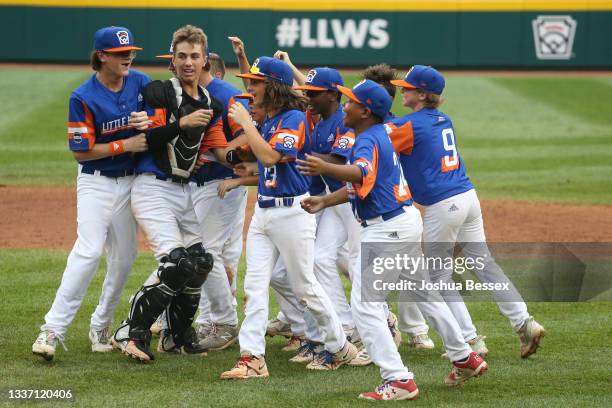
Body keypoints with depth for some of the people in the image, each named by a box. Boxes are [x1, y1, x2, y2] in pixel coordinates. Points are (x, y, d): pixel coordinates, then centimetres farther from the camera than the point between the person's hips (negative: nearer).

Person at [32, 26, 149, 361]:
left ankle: (101, 326, 23)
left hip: (131, 180, 5)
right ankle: (53, 329, -19)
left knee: (124, 255, 7)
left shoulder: (141, 83, -1)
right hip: (96, 182, -5)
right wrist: (126, 145, -22)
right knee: (89, 250, -19)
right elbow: (81, 151, -14)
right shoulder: (83, 98, -15)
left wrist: (149, 122, -18)